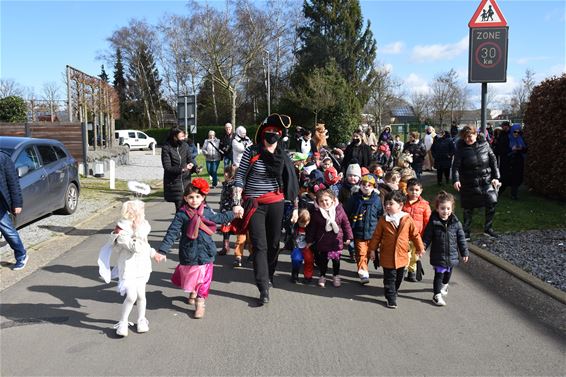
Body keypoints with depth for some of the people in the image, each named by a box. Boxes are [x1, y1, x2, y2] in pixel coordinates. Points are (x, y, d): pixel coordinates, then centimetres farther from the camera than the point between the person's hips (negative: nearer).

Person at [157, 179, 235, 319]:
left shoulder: (207, 211, 0)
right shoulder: (181, 215, -10)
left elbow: (220, 218, 20)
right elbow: (172, 233, -13)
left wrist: (233, 214, 22)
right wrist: (162, 250, -19)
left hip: (205, 252, 2)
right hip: (189, 253, -1)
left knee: (204, 280, 3)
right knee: (189, 276, 16)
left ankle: (199, 304, 15)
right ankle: (192, 293, 46)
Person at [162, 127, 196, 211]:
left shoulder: (185, 145, 3)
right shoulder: (166, 148, -9)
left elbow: (190, 159, 9)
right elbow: (167, 167, -14)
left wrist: (194, 166, -13)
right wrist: (182, 169, -27)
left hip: (186, 179, 4)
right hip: (174, 181, -4)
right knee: (180, 205, -6)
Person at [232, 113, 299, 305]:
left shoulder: (283, 156, 2)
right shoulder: (252, 152, -6)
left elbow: (292, 183, 7)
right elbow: (239, 177, -4)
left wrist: (295, 207, 6)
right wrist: (237, 203, -12)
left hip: (276, 203, 3)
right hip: (254, 204, -3)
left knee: (274, 243, 10)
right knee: (259, 245, -6)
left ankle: (268, 276, 32)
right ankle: (263, 289, -5)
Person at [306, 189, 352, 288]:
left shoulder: (339, 209, -8)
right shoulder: (316, 213, -9)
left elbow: (346, 223, 1)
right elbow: (312, 228, 0)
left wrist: (348, 237, 4)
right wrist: (310, 240, 3)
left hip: (337, 241, 1)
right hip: (322, 242, 0)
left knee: (336, 259, 13)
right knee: (323, 260, 10)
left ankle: (336, 276, 33)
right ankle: (322, 276, 31)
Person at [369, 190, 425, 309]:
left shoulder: (407, 219, -7)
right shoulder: (383, 220, -8)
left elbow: (415, 234, 3)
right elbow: (376, 236, 0)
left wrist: (420, 248, 10)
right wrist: (372, 249, 1)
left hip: (402, 255, 2)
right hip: (387, 256, -2)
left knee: (399, 278, 18)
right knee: (389, 279, 2)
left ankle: (394, 292, 39)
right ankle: (391, 298, 13)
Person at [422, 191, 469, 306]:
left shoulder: (456, 223, -6)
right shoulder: (433, 222, -12)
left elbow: (461, 238, 2)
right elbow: (427, 237, -6)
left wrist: (464, 252, 4)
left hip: (452, 256, 3)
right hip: (438, 256, -3)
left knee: (448, 273, 21)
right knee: (439, 274, -2)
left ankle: (444, 285, 51)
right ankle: (437, 294, 12)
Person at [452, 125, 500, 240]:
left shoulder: (484, 144, -1)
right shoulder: (461, 148, -8)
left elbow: (493, 160, 3)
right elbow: (456, 165, -13)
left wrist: (495, 177, -1)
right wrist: (456, 180, -26)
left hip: (487, 181, 2)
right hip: (469, 183, -2)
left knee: (492, 203, 0)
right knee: (468, 208, 6)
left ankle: (488, 228, 19)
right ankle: (466, 232, 19)